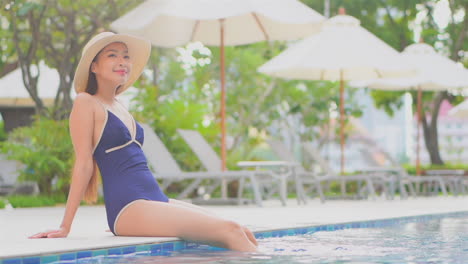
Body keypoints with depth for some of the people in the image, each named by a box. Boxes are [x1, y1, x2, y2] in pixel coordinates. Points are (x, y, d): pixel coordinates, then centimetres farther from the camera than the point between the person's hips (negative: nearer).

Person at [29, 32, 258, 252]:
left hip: (157, 200, 9)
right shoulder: (86, 102, -2)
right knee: (230, 231, -19)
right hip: (128, 208, -9)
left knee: (242, 234, -4)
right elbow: (84, 164, -7)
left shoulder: (118, 107, 22)